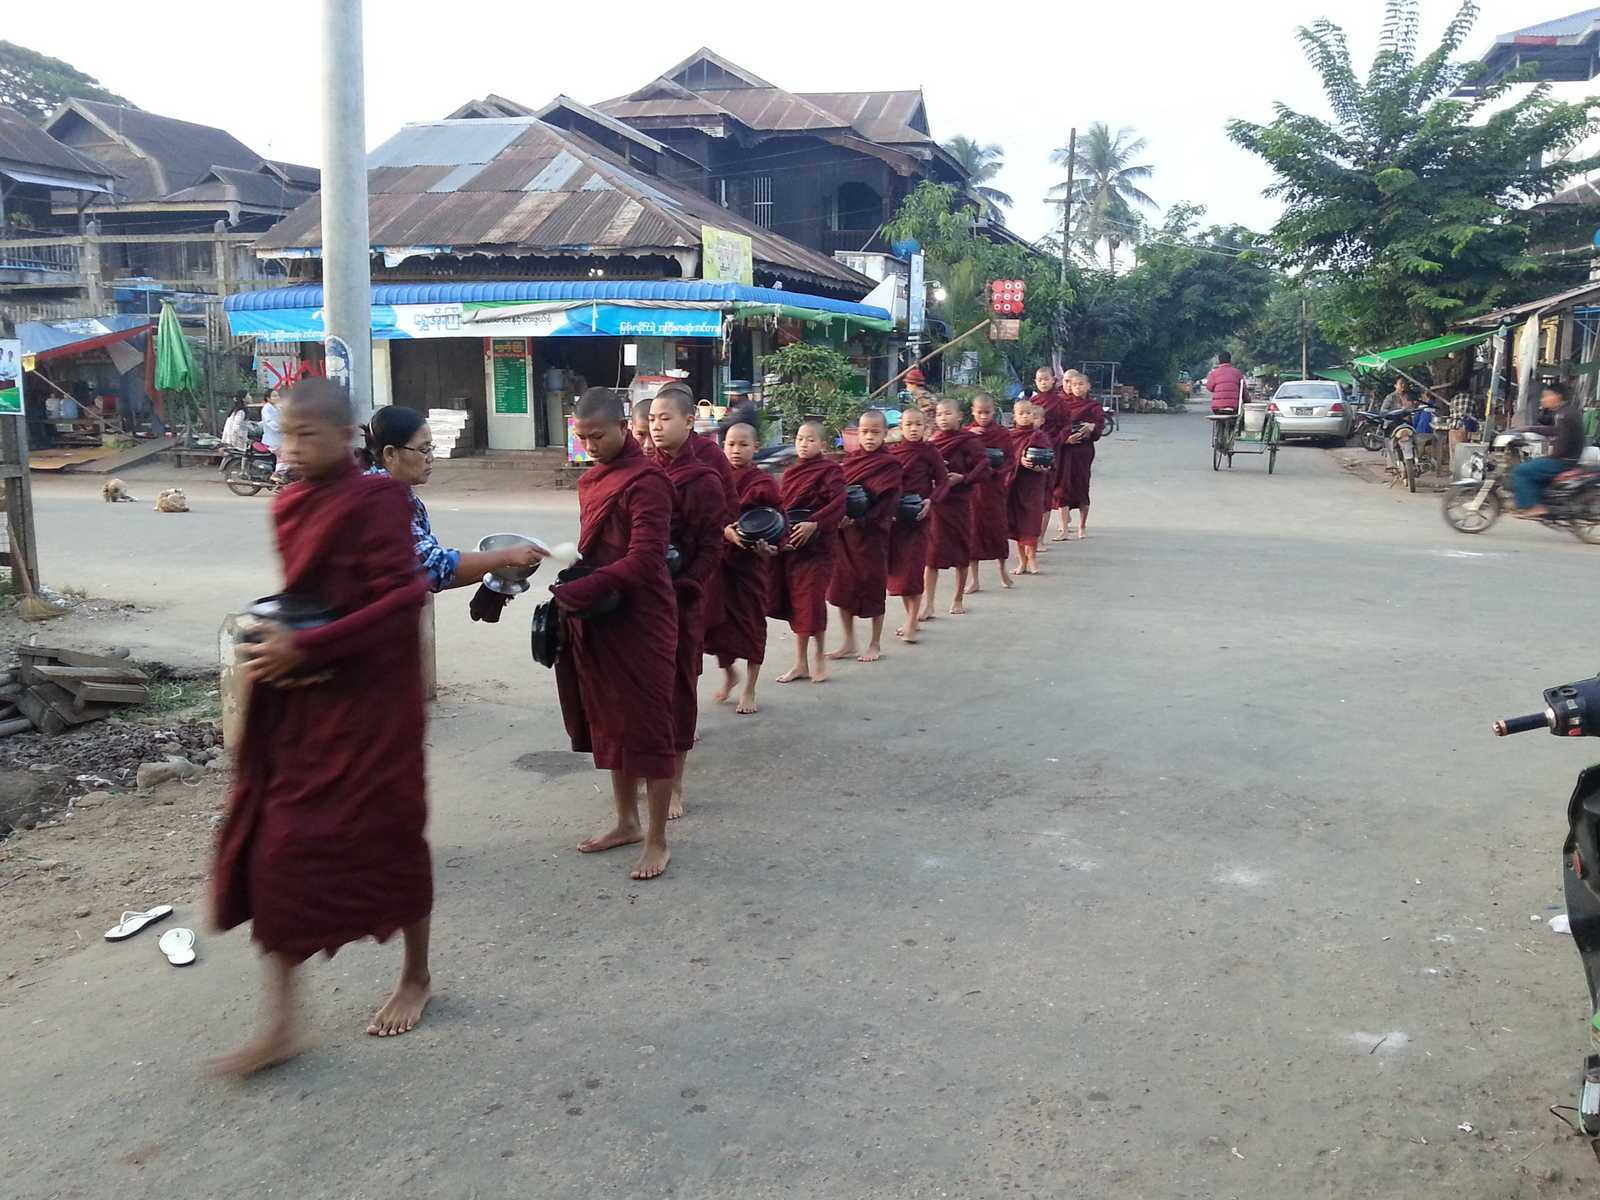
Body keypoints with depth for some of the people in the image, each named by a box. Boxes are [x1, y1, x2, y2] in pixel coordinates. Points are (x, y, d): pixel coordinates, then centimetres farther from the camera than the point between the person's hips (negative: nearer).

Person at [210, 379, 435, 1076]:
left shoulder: (375, 501, -13)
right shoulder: (291, 506, 9)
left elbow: (400, 600, -19)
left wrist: (305, 649, -23)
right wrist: (274, 638, 0)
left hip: (368, 701, -7)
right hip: (298, 703, 7)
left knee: (388, 836, 8)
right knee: (275, 848, 4)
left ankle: (416, 976, 32)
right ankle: (281, 1023, 13)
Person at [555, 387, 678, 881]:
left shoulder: (646, 480, -15)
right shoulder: (592, 479, 13)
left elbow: (644, 560, -23)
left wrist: (580, 592, -26)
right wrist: (575, 587, 5)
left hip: (641, 621, -8)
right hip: (598, 622, 9)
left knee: (649, 728, 1)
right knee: (610, 724, 16)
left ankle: (657, 840, 11)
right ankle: (626, 822, 30)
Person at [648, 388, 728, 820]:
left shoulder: (702, 482, -7)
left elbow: (710, 551, -9)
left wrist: (679, 589, -19)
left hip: (680, 602, -5)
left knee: (678, 687, 5)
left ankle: (675, 784, 15)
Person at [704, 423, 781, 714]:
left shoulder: (764, 483, -6)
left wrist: (768, 546, -21)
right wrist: (725, 530, -18)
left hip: (750, 562, -3)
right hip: (718, 559, 3)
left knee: (752, 623, 5)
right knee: (718, 619, 5)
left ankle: (749, 689, 18)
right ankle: (728, 674, 31)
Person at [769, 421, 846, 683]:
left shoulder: (830, 470, -6)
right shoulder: (790, 472, 13)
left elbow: (838, 503, -18)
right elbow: (780, 504, 13)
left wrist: (813, 524, -27)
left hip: (815, 543, -6)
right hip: (789, 543, 6)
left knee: (812, 601, -6)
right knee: (794, 602, 10)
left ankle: (819, 659, 11)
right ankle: (801, 663, 19)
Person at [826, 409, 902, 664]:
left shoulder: (890, 464, -8)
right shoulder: (849, 459, 7)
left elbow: (887, 503, -15)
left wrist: (858, 520, -23)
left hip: (872, 532, -5)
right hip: (844, 531, 5)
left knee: (873, 586, 5)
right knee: (842, 585, 8)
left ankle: (875, 644, 20)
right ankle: (849, 643, 22)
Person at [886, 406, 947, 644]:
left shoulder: (930, 452, -2)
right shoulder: (891, 452, 5)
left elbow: (943, 482, 0)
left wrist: (930, 501, -15)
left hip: (918, 515, -4)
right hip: (893, 515, 4)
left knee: (914, 567, -6)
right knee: (897, 567, 9)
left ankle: (911, 624, -2)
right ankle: (911, 617, 23)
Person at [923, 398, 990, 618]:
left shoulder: (969, 441, -6)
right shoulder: (932, 442, 6)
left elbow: (983, 469, -11)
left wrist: (962, 478, -20)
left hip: (958, 503, -3)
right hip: (933, 503, 3)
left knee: (961, 553, 10)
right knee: (931, 554, -1)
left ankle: (959, 599, 26)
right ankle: (928, 605, 1)